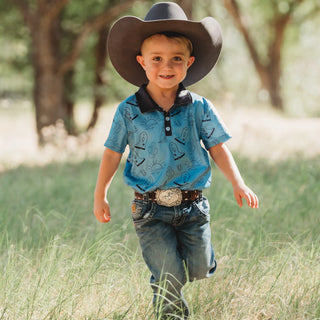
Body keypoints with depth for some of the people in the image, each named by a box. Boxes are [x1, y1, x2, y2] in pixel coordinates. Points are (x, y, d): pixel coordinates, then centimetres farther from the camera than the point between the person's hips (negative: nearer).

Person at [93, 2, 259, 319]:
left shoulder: (199, 108, -2)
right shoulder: (129, 111, -5)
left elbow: (217, 148, 4)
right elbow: (113, 152, 5)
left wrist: (238, 183, -7)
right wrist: (100, 195, 10)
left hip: (192, 206, 2)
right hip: (151, 210, -2)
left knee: (199, 272, 8)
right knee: (169, 281, -6)